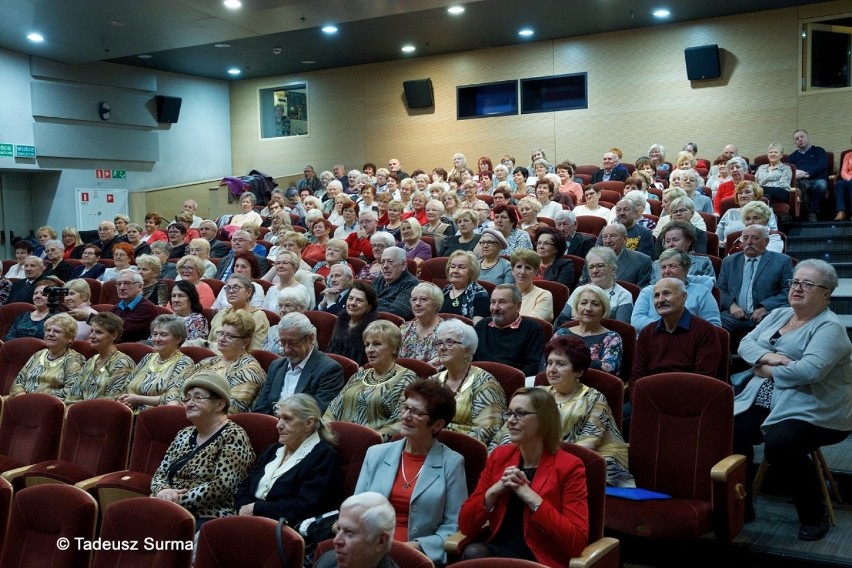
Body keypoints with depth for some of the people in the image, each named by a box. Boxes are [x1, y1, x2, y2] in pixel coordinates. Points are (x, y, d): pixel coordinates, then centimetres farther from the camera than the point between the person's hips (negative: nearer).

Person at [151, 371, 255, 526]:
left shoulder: (233, 436, -8)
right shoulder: (184, 435, 17)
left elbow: (222, 486, -17)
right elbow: (160, 473, 15)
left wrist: (178, 500, -17)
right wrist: (163, 491, -7)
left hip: (209, 519, -7)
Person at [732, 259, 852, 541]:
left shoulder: (829, 327, -8)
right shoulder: (778, 314, 16)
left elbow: (810, 370, -24)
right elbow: (745, 343, 9)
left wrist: (768, 370, -11)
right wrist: (766, 356, -12)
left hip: (810, 411, -6)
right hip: (764, 403, 7)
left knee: (779, 445, -34)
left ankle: (814, 515, -8)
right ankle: (741, 505, -1)